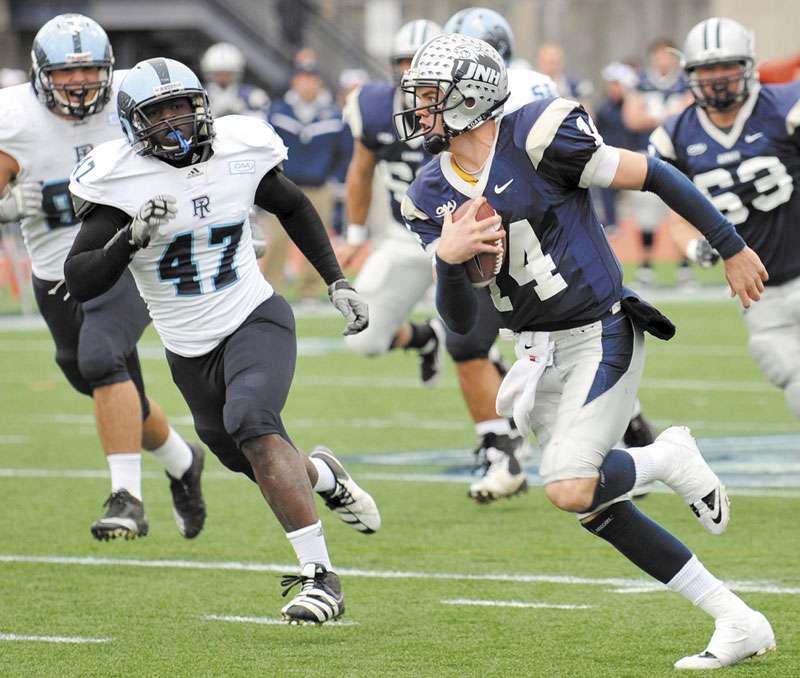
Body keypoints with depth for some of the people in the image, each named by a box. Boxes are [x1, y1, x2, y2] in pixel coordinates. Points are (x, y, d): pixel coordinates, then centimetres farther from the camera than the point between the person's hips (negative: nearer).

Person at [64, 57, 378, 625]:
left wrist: (338, 281, 13)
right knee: (269, 471, 11)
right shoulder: (122, 179, -13)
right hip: (191, 352, 2)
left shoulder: (239, 150, -5)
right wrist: (132, 237, -35)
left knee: (252, 425, -30)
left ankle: (320, 577, -28)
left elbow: (293, 207, 16)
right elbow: (81, 283, -18)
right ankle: (324, 475, 49)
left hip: (255, 321, -2)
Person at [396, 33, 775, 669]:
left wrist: (733, 248, -3)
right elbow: (461, 320, 1)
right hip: (541, 353, 8)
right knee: (598, 510, 8)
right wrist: (448, 259, -20)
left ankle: (672, 458, 7)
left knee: (570, 488, -24)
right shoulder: (433, 195, 3)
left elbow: (654, 176, -9)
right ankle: (740, 625, 17)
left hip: (601, 340, -8)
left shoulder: (536, 140, -17)